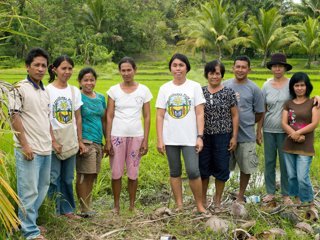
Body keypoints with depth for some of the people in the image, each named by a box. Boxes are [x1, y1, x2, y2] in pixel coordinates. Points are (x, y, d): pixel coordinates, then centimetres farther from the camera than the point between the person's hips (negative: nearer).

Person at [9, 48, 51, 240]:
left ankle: (29, 221, 29)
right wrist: (25, 145, -16)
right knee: (29, 190, -2)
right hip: (29, 150, -8)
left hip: (46, 149, 8)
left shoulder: (45, 91, 13)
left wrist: (52, 140, 17)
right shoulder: (20, 88, -9)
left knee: (42, 188, 14)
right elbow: (15, 117, -12)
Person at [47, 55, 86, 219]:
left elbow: (78, 118, 9)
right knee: (53, 177, -2)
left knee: (68, 178, 12)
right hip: (53, 142, -4)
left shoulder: (74, 91, 7)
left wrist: (80, 141, 6)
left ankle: (67, 209, 24)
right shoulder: (48, 90, -7)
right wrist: (53, 141, -15)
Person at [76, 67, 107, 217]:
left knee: (92, 176, 10)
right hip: (85, 141, -6)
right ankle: (84, 209, 5)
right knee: (83, 175, -3)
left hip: (98, 142, 6)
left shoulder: (101, 98, 14)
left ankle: (88, 207, 20)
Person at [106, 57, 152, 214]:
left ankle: (132, 206, 20)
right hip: (117, 136, 0)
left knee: (133, 173, 6)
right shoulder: (114, 90, 1)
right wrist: (108, 140, -4)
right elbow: (109, 117, 1)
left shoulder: (143, 90, 2)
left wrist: (145, 140, -2)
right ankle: (116, 205, 19)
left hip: (136, 136, 0)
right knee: (116, 173, 4)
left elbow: (147, 117, 3)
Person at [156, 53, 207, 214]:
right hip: (170, 139, 2)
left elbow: (200, 114, -2)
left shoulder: (195, 87, 1)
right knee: (175, 172, 10)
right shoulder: (164, 88, 5)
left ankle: (200, 205, 10)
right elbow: (160, 116, 4)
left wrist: (200, 137, -9)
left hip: (190, 138, -2)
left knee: (193, 171, -8)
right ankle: (179, 205, 21)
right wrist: (159, 140, -2)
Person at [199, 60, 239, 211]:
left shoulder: (229, 93, -1)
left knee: (221, 168, 6)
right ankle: (203, 199, 26)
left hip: (222, 137, -1)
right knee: (203, 167, 8)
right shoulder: (200, 92, 3)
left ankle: (218, 201, 23)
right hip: (204, 136, 1)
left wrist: (234, 137, -3)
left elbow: (235, 116, 1)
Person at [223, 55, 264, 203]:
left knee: (246, 167, 9)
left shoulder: (254, 89, -2)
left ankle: (240, 196, 27)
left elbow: (259, 113, 4)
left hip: (246, 135, -1)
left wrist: (245, 123, 4)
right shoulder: (225, 86, 3)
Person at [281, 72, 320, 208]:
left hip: (305, 147, -4)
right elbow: (284, 123, 0)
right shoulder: (288, 104, 9)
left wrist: (298, 133, -16)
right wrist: (293, 134, -17)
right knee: (291, 176, 9)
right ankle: (297, 200, 25)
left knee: (302, 177, -9)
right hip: (289, 145, 4)